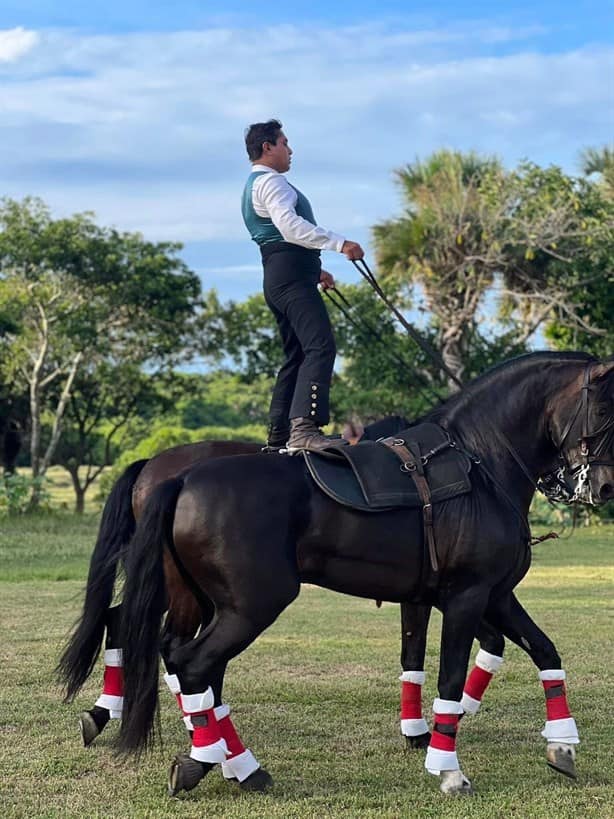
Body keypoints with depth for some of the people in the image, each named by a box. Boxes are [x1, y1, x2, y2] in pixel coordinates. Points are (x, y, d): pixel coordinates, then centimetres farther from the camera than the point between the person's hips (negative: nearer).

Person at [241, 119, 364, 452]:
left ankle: (279, 436, 13)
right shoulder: (271, 181, -6)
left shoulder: (255, 185, 27)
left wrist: (313, 270, 32)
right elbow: (290, 225, -22)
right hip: (292, 275, -11)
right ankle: (304, 428, -36)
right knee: (320, 346, -22)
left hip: (277, 276, 11)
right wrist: (340, 243, -23)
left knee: (296, 356, 14)